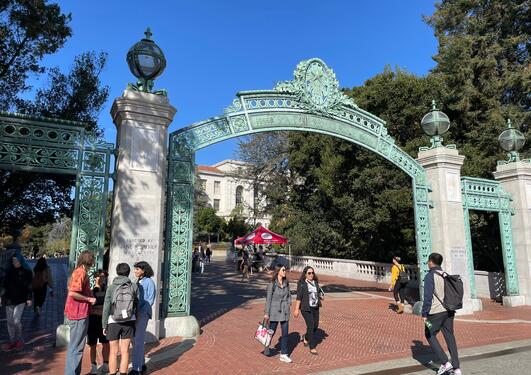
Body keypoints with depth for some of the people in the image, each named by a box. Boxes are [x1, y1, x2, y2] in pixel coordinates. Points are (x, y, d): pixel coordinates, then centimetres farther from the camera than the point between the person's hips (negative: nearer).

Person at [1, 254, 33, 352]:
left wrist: (29, 298, -8)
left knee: (16, 321, -9)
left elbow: (29, 286, -4)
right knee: (10, 322, 7)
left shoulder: (26, 272, -2)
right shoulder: (9, 271, 10)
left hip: (20, 300, -5)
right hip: (9, 299, 5)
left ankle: (19, 340, 10)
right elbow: (5, 284, 15)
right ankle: (12, 342, 17)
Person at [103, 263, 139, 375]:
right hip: (129, 322, 1)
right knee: (125, 351, 9)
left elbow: (106, 308, -7)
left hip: (113, 322, 0)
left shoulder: (111, 288, -7)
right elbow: (137, 304, 1)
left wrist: (104, 325, 2)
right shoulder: (134, 286, -6)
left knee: (113, 352, 10)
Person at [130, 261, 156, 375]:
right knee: (135, 340, 13)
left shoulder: (149, 282, -7)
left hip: (143, 313, -7)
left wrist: (140, 312, -16)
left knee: (138, 341, -6)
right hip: (135, 313, 7)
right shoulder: (138, 282, 13)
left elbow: (150, 300, -10)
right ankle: (142, 364, 26)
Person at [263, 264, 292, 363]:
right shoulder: (272, 283, -11)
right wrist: (266, 313, -9)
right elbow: (268, 298, -10)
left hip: (285, 311, 5)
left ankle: (284, 355, 14)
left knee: (285, 333, 4)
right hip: (275, 311, -4)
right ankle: (266, 347, 38)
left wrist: (288, 304, 2)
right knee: (271, 332, 10)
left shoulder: (286, 283, 4)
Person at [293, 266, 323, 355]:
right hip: (306, 308, -6)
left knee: (315, 325, 12)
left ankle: (305, 338, 39)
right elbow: (299, 297, -11)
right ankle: (312, 348, 4)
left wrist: (320, 296, -1)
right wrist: (297, 309, -14)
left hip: (315, 307, 6)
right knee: (311, 326, -8)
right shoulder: (302, 284, -10)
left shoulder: (315, 282, 7)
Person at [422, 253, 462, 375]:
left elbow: (427, 296, -17)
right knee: (450, 337, 13)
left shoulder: (430, 276, -12)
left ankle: (445, 362, 4)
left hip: (436, 311, -7)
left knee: (430, 335, 10)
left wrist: (424, 313, -12)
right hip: (449, 311, 7)